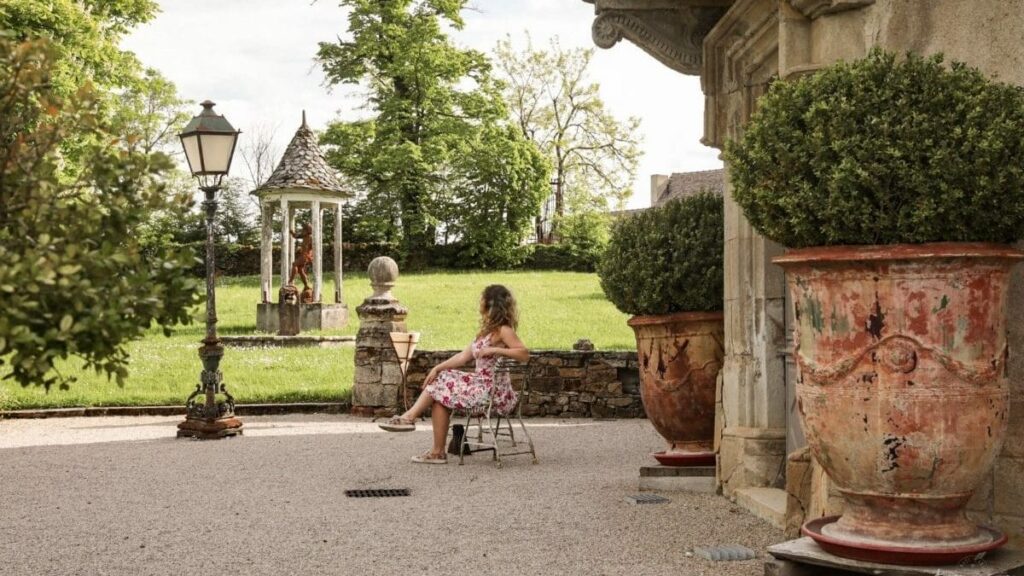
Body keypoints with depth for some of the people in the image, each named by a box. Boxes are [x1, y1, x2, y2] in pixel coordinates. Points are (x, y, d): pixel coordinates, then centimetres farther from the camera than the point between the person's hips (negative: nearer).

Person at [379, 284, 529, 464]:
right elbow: (464, 356, 13)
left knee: (442, 394, -6)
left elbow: (524, 354, -26)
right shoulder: (487, 331, 15)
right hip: (482, 384, 9)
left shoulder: (503, 330, -12)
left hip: (494, 392, -9)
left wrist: (495, 350, -26)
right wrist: (437, 368, 4)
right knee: (441, 381, 1)